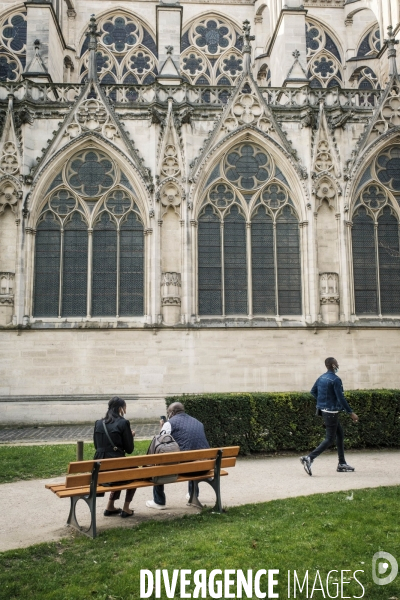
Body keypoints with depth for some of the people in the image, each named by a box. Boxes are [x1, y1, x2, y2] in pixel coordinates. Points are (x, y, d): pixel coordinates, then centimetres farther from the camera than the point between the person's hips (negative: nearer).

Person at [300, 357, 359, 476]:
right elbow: (341, 398, -19)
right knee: (330, 439, -4)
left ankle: (342, 464, 21)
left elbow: (313, 391, 17)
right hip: (331, 412, -9)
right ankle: (309, 458, -14)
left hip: (324, 410, 9)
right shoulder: (336, 380, -18)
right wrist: (351, 413, -12)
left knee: (340, 434, 17)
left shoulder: (321, 378, 8)